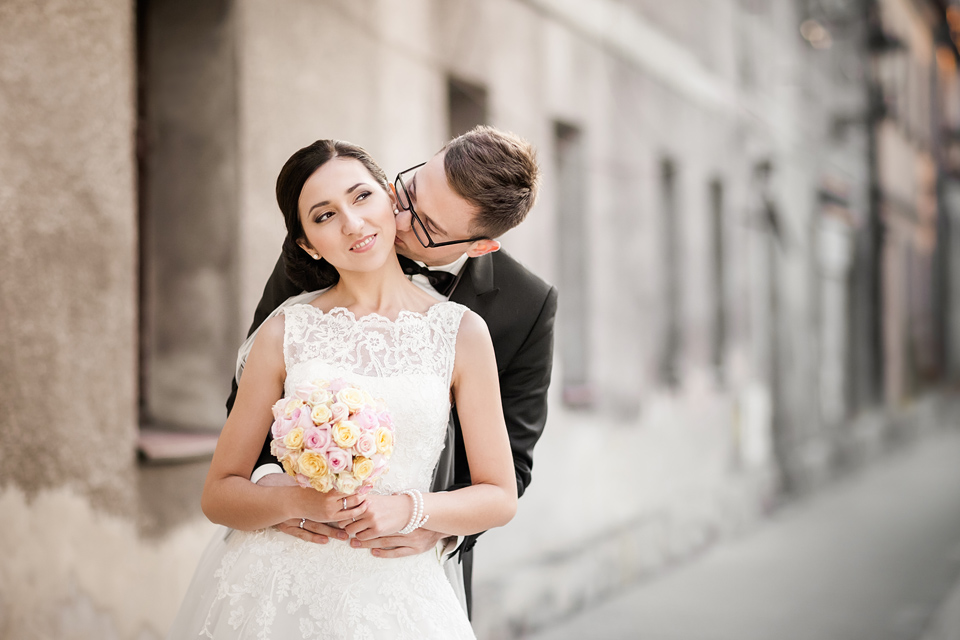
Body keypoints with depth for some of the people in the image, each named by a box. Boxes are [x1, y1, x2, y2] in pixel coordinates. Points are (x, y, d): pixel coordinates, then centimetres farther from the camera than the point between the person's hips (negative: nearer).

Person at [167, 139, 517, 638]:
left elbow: (499, 497, 2)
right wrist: (299, 502, -16)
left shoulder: (461, 332, -1)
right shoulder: (285, 333, -1)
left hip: (393, 593, 0)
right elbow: (219, 494, 2)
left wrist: (409, 509, -14)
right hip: (279, 590, 0)